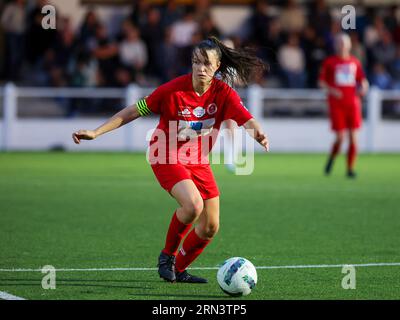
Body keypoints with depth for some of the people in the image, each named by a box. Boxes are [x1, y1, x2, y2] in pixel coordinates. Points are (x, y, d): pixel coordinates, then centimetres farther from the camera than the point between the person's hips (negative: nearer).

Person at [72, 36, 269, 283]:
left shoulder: (224, 93, -13)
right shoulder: (173, 90, -19)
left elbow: (247, 119, -27)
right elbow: (134, 111, -13)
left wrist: (259, 134, -52)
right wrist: (95, 132, -16)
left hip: (199, 161, 5)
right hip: (167, 157, -5)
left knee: (210, 227, 4)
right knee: (193, 205, -29)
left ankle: (178, 269, 28)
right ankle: (167, 255, -4)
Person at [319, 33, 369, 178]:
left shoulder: (355, 62, 11)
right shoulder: (329, 62, 2)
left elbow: (362, 80, 17)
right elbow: (321, 82, 4)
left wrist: (363, 87, -4)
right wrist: (331, 90, -13)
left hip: (353, 103, 3)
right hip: (336, 104, -3)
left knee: (353, 137, -3)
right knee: (340, 137, -9)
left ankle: (350, 168, 5)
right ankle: (331, 159, 20)